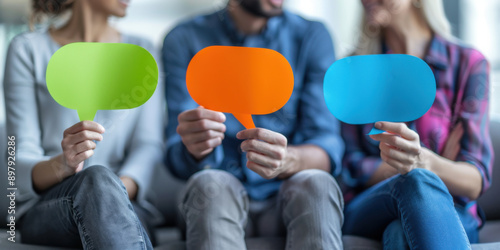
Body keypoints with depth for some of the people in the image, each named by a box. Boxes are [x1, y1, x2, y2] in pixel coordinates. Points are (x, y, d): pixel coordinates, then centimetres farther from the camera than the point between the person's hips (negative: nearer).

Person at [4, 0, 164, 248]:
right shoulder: (27, 49, 4)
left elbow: (149, 146, 2)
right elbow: (21, 161, -3)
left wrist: (115, 195, -20)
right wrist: (62, 166, -27)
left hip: (127, 200, 2)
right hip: (44, 209, -1)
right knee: (97, 178, -36)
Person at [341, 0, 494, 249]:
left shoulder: (469, 63, 1)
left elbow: (476, 181, -9)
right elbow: (352, 168, 2)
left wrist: (424, 161, -30)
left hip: (450, 213, -1)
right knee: (418, 181, -35)